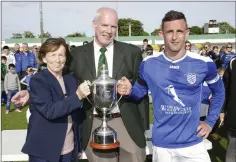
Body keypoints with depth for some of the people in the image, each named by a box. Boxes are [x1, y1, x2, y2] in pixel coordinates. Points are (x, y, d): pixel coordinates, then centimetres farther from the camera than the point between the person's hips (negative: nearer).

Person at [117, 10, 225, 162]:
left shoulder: (204, 64, -8)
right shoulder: (148, 64, -6)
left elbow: (219, 92, 9)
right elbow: (141, 91, 8)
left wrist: (210, 122, 4)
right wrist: (129, 91, -14)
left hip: (193, 143, 0)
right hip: (162, 144, 1)